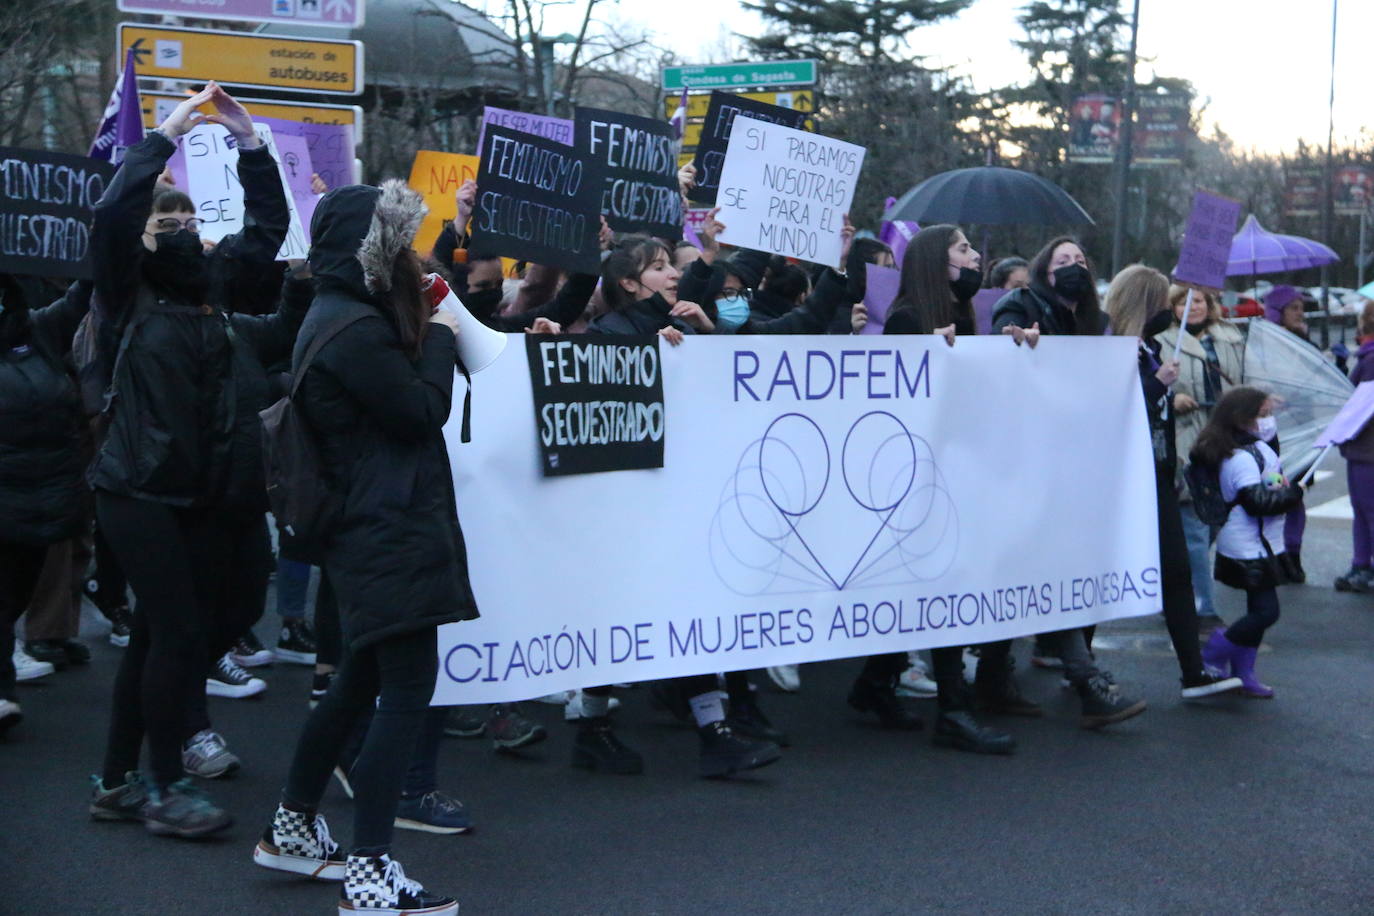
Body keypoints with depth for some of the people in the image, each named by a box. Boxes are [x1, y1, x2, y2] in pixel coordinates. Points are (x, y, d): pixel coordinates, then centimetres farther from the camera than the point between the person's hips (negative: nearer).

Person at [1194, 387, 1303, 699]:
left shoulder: (1259, 448, 11)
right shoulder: (1241, 459, -22)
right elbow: (1258, 502, -28)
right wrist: (1294, 493, -18)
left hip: (1261, 546, 11)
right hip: (1247, 549, -11)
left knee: (1259, 609, 14)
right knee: (1265, 611, -10)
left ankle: (1242, 673, 22)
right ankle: (1210, 660, 2)